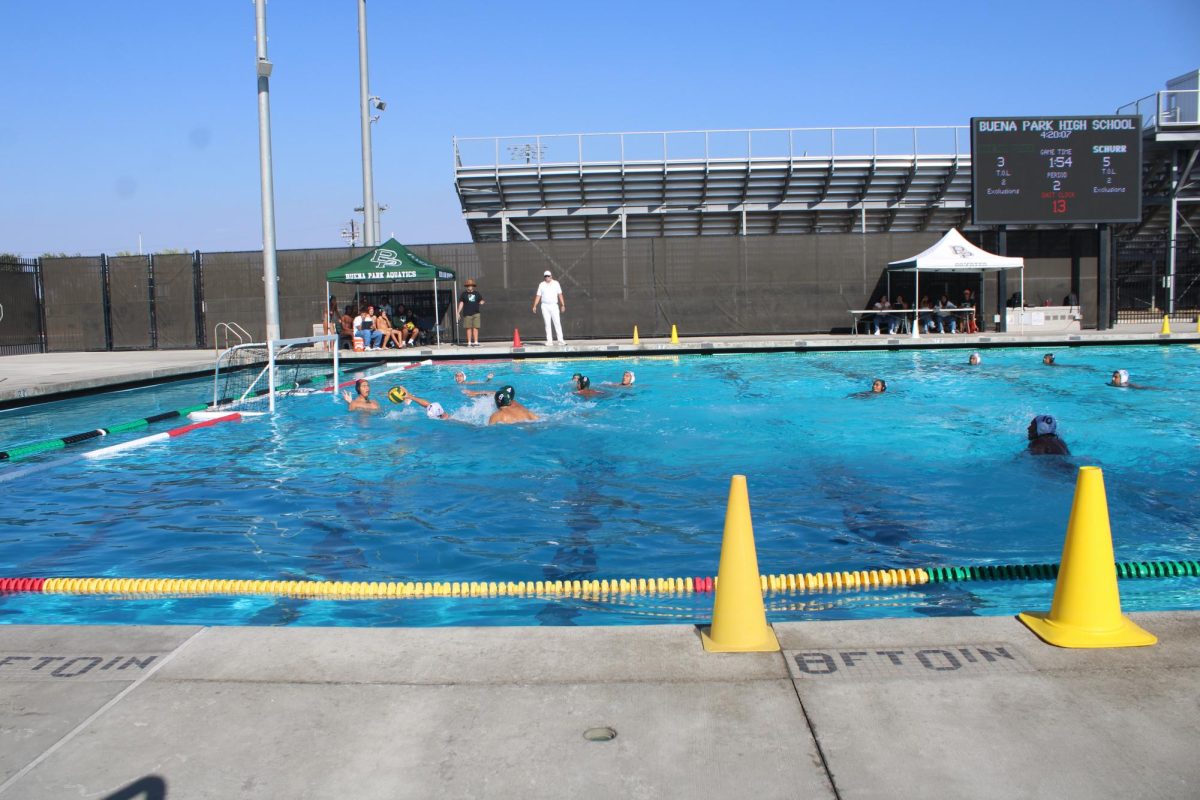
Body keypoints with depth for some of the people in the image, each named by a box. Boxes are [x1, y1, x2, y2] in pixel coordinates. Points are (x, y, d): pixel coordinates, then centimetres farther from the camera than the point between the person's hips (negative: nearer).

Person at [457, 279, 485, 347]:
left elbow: (481, 301, 17)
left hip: (476, 313, 1)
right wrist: (458, 313, 3)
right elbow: (461, 303, 7)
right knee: (469, 328, 1)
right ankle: (469, 343, 7)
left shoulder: (477, 293, 10)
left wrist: (481, 302, -9)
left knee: (475, 328, -3)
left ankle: (476, 342, 0)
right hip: (467, 314, -1)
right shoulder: (464, 294, 6)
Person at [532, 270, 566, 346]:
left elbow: (560, 295, 5)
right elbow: (538, 296, 4)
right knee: (547, 323, 0)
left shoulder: (556, 283, 7)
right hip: (545, 306, 1)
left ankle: (560, 340, -7)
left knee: (557, 322, -7)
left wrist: (563, 305, -1)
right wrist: (535, 306, -5)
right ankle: (549, 340, 1)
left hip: (554, 305, -1)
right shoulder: (541, 285, 7)